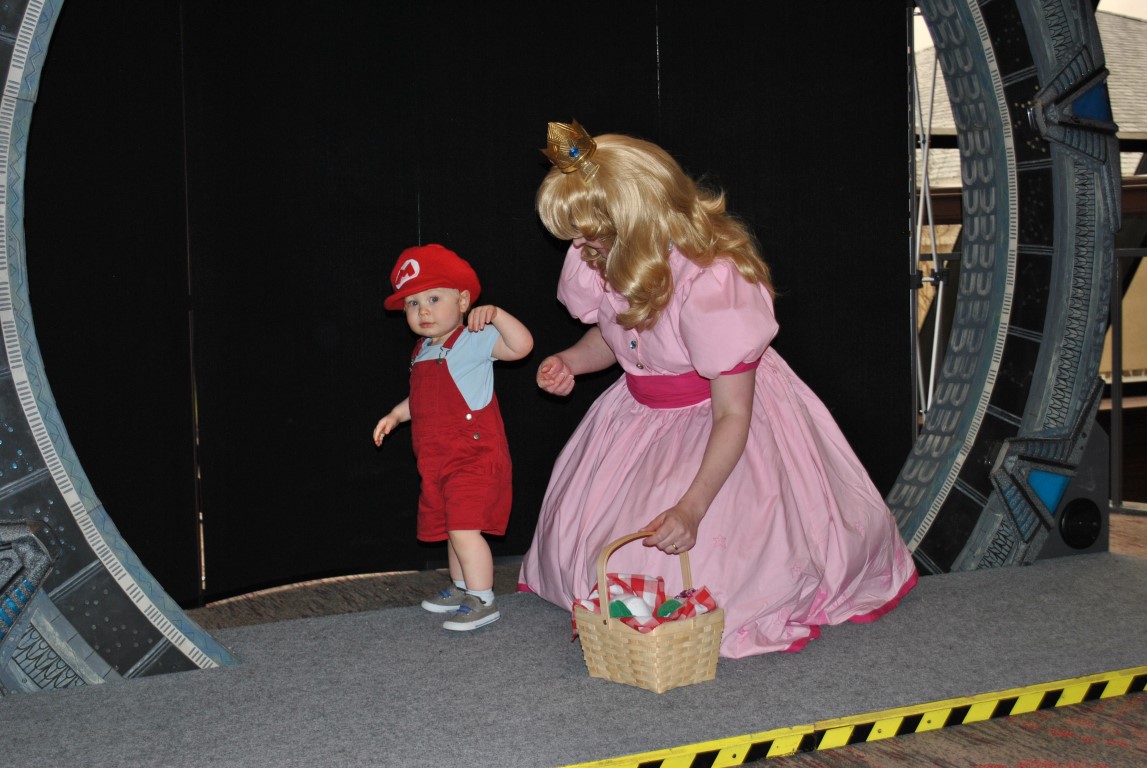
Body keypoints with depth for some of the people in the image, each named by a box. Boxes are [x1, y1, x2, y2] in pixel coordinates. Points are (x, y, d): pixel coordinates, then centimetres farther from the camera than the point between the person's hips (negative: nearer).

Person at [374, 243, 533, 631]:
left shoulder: (473, 340, -12)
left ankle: (483, 601, -3)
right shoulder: (423, 351, 14)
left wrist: (495, 314, -37)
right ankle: (461, 588, 35)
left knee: (463, 529, -13)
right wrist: (396, 414, 21)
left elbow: (521, 345, -28)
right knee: (451, 529, 19)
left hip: (474, 457, -9)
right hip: (438, 462, 9)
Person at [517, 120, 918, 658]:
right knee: (582, 530, 1)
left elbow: (733, 416, -30)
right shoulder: (598, 263, -14)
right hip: (644, 413, 7)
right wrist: (572, 361, -12)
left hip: (716, 421, -6)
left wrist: (692, 508, -35)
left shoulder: (711, 284, -35)